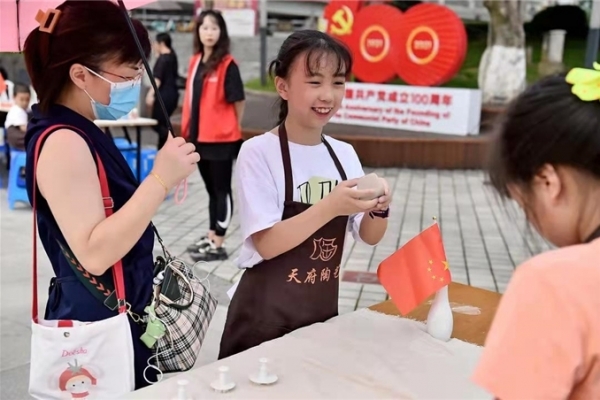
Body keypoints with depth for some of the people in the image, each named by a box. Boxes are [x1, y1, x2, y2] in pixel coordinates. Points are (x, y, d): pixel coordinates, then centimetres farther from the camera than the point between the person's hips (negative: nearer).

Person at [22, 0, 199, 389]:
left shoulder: (82, 135, 9)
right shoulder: (62, 142, -21)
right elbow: (94, 253, -29)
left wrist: (163, 173, 10)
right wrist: (161, 180, -31)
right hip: (97, 329, -10)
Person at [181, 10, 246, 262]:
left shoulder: (227, 64, -13)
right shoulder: (195, 61, 9)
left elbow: (238, 101, -10)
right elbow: (191, 98, 13)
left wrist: (231, 129, 1)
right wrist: (189, 130, 12)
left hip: (221, 138, -7)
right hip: (199, 137, 7)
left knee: (222, 190, 3)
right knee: (211, 190, 17)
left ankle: (218, 246, 10)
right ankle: (211, 237, 29)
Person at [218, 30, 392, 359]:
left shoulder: (345, 154, 2)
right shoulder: (258, 152, -14)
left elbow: (369, 237, 4)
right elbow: (266, 244, -20)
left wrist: (379, 209, -18)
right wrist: (330, 206, -31)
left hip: (324, 311, 5)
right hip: (265, 317, -5)